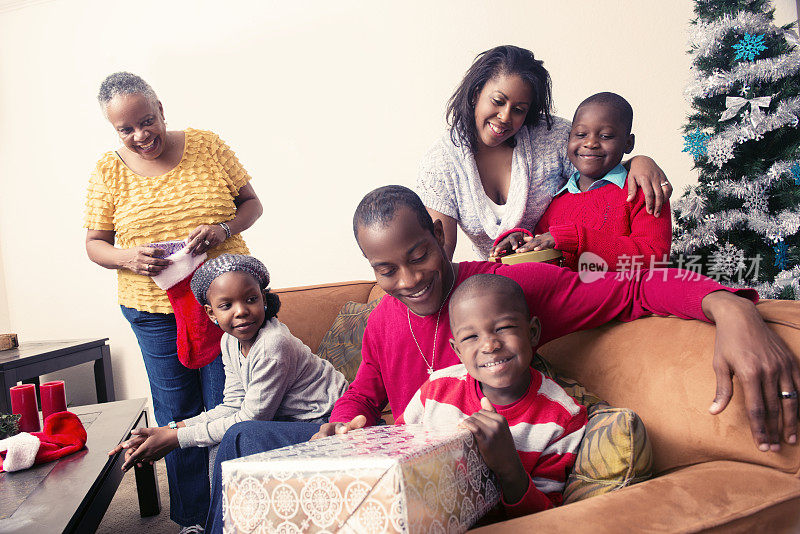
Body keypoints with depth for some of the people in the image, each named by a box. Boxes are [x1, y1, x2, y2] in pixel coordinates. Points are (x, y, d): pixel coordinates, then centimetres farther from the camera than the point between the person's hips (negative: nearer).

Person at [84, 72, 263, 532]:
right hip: (154, 311, 1)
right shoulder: (108, 172, 1)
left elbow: (252, 203, 4)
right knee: (177, 415, 11)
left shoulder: (209, 146, -1)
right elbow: (95, 245, 6)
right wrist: (128, 257, -16)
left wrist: (224, 229, -17)